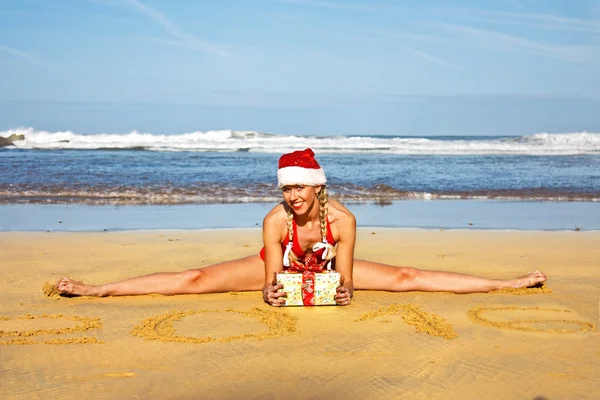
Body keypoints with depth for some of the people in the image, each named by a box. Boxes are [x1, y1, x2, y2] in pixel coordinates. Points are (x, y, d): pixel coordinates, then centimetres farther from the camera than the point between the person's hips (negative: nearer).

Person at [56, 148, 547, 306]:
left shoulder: (342, 217, -31)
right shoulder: (275, 220, -31)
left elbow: (346, 275, -24)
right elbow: (270, 279, -28)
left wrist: (345, 289, -44)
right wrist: (271, 293, -49)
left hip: (328, 269, 1)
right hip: (280, 269, 0)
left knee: (407, 277, -8)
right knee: (196, 280, -11)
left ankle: (506, 283, -2)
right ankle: (95, 289, -6)